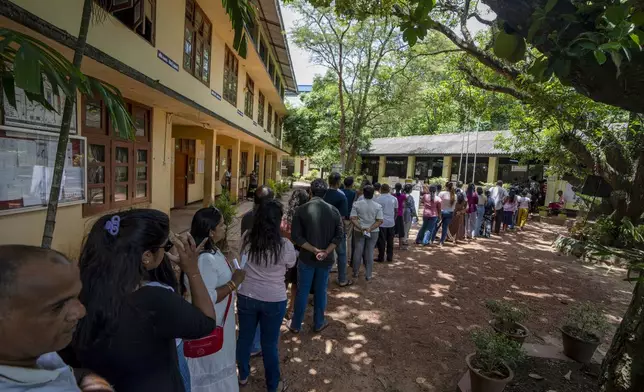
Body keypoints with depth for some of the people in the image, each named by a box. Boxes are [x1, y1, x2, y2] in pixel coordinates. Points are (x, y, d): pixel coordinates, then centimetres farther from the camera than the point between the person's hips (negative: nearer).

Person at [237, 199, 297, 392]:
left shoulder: (246, 239, -11)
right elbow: (291, 265, 0)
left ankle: (243, 375, 46)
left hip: (246, 297, 3)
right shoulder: (284, 245, -21)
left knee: (244, 337, 23)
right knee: (270, 343, 14)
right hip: (274, 301, -3)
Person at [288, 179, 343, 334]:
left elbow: (296, 236, -14)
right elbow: (339, 235, -9)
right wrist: (325, 252, -14)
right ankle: (318, 324, 31)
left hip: (306, 258, -1)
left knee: (302, 292, 11)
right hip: (326, 259, 2)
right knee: (321, 291, 16)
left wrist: (314, 250, -14)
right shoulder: (334, 211, -3)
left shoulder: (301, 210, -10)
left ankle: (295, 325, 26)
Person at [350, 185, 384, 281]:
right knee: (369, 253, 8)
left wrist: (360, 228, -18)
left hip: (359, 231, 1)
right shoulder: (378, 206, -6)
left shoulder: (356, 204, -6)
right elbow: (380, 221, -11)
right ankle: (368, 276, 14)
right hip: (373, 232, 0)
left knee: (358, 251, 12)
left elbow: (353, 219, -12)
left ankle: (355, 273, 25)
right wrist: (370, 229, -16)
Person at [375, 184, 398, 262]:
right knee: (390, 241, 11)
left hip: (382, 223, -4)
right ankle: (390, 257, 17)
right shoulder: (394, 199, 4)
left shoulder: (378, 199, -10)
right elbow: (396, 211, 9)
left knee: (381, 241, 3)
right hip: (391, 223, 4)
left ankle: (381, 258, 9)